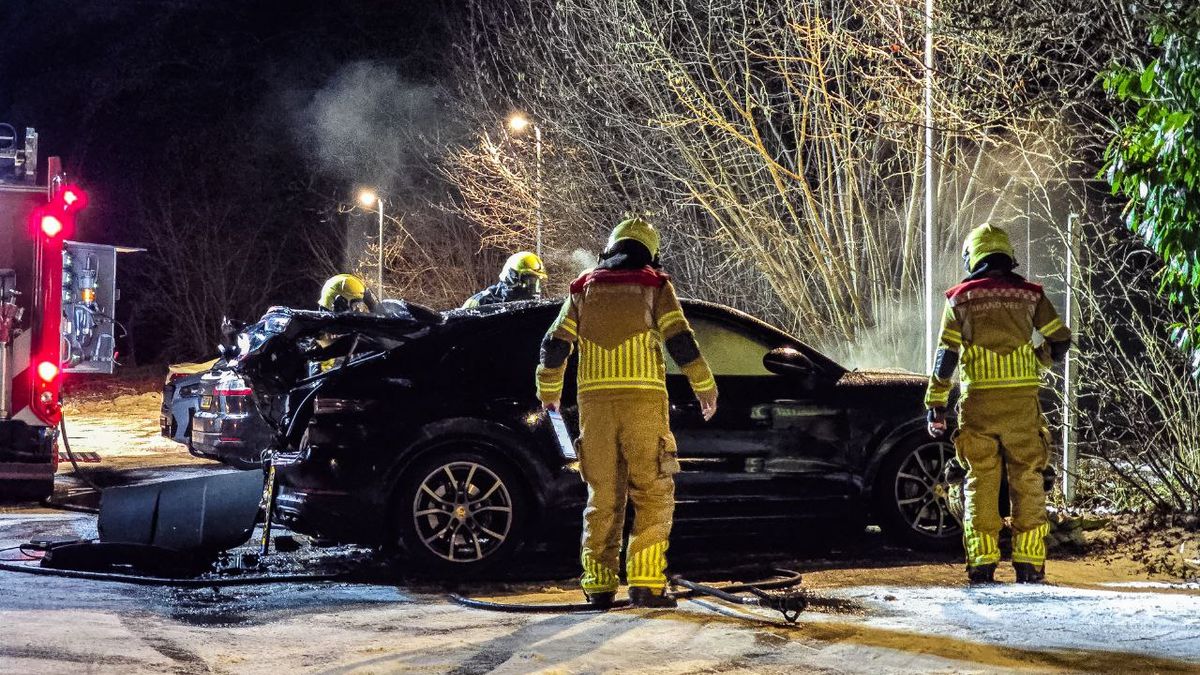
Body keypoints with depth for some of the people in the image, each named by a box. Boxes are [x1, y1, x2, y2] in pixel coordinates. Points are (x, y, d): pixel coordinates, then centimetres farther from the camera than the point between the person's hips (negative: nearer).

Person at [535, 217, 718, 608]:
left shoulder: (584, 289, 15)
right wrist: (705, 389, 10)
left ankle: (598, 584, 6)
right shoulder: (655, 286, 6)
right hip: (643, 400, -3)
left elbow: (554, 345, 14)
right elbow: (681, 342, -1)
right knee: (653, 496, 0)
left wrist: (548, 393, 27)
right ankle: (646, 584, -9)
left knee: (602, 497, 9)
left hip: (595, 401, 3)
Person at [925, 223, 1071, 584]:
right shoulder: (1029, 294, 7)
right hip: (1022, 402, 1)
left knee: (980, 482, 5)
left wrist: (936, 407, 2)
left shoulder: (960, 298, 4)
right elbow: (1061, 340, 8)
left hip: (978, 402, 0)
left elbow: (945, 357, 0)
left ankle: (981, 561, 2)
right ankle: (1029, 563, 4)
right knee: (1027, 481, 6)